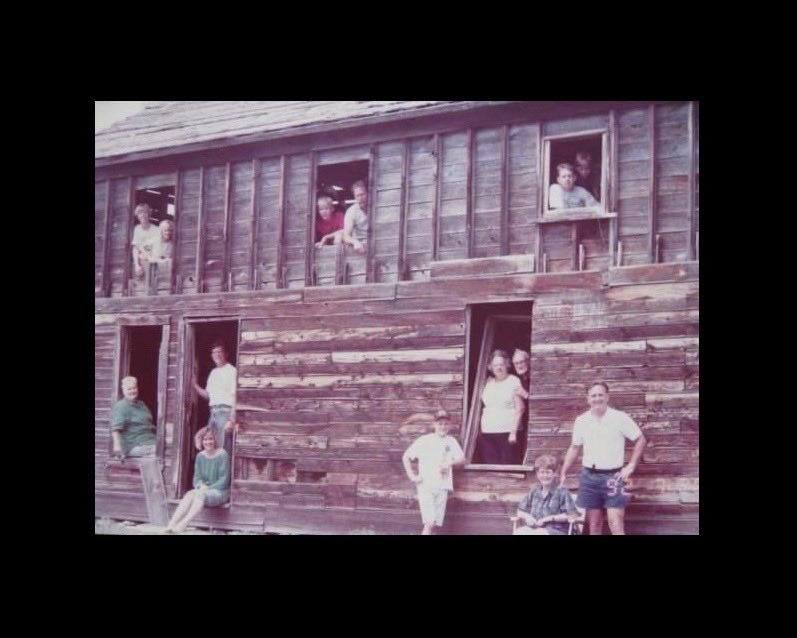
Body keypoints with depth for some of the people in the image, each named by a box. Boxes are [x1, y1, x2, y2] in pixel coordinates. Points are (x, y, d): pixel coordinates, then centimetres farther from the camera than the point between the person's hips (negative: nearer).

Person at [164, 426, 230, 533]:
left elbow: (224, 480, -13)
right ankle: (171, 525, -43)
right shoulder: (200, 456, 6)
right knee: (189, 494, -28)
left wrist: (208, 488, -21)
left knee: (200, 494, -35)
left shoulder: (222, 455, -10)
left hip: (220, 492, -5)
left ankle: (182, 525, -50)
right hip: (204, 490, 5)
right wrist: (201, 486, -19)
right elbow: (197, 477, 4)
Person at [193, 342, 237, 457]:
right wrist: (194, 384, 11)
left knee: (223, 449, -13)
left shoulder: (231, 371, -5)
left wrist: (232, 420, -18)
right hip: (213, 412, 8)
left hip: (225, 412, -8)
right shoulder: (213, 373, 19)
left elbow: (234, 397, -10)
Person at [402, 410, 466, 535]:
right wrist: (412, 476, -4)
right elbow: (406, 457, 5)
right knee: (429, 523, -15)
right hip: (426, 487, -3)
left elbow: (462, 459, 9)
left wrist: (450, 463, -11)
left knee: (435, 524, 3)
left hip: (443, 487, 3)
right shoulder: (424, 440, 2)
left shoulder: (451, 441, 11)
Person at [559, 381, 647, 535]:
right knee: (594, 525, 9)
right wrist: (563, 473, 12)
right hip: (589, 476, 4)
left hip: (612, 476, -3)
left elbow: (640, 440, 1)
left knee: (616, 525, -9)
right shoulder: (581, 420, 5)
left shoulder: (620, 418, -6)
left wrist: (631, 466, -5)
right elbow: (574, 448, 15)